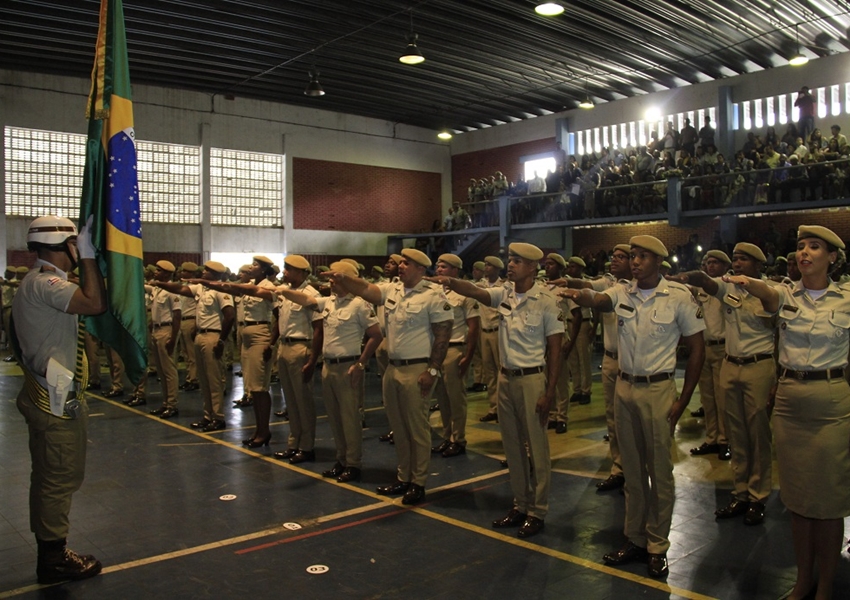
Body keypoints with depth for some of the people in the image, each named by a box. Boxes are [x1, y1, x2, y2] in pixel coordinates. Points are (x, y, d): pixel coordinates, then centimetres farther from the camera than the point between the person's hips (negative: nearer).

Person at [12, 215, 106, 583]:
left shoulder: (37, 283, 15)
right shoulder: (44, 283, -18)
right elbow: (96, 304, -31)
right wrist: (88, 254, -24)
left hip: (48, 397, 11)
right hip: (58, 401, -11)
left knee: (49, 478, 17)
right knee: (59, 480, -2)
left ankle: (50, 553, 28)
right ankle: (54, 560, 9)